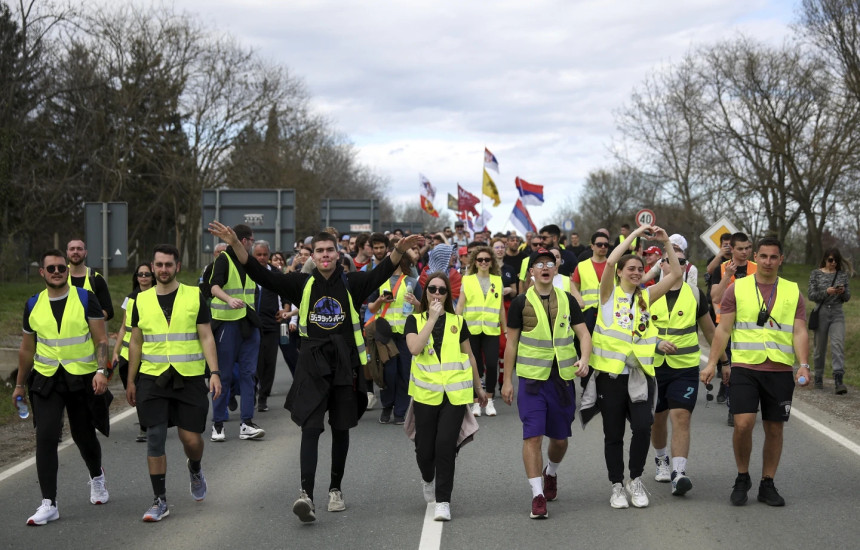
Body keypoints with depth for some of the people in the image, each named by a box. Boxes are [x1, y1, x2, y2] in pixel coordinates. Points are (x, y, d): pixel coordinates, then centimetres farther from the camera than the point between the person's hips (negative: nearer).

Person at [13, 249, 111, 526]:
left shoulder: (85, 298, -5)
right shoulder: (33, 305, 4)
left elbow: (101, 340, -6)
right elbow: (26, 350, 15)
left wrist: (101, 371, -20)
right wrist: (20, 385, 19)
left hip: (82, 378, -1)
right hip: (46, 379, 2)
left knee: (84, 436, 11)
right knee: (45, 437, -12)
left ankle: (97, 477, 42)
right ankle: (48, 503, -8)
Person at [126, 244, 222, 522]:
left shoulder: (194, 296, 1)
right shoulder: (142, 300, 7)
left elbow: (206, 337, 0)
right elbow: (136, 343, 13)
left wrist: (215, 372, -9)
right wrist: (131, 381, 11)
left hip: (189, 378, -1)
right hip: (152, 378, 1)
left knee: (191, 438, 1)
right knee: (155, 439, -5)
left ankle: (195, 470, 36)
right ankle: (160, 501, 4)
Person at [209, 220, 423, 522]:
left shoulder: (351, 283, 1)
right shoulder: (303, 283, 3)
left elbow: (381, 273, -14)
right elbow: (262, 275, -3)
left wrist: (399, 250, -33)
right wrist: (235, 244, -15)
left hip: (345, 364, 1)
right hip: (312, 364, -1)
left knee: (340, 429, 11)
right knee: (310, 428, -12)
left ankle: (335, 489, 27)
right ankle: (306, 494, -18)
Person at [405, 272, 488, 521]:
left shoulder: (457, 321, 10)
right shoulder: (415, 320, 5)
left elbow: (469, 356, 18)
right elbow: (415, 348, -14)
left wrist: (478, 387, 21)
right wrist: (432, 318, -12)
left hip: (455, 394, 0)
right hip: (426, 393, 0)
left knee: (446, 445, -9)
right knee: (424, 448, 5)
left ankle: (443, 501, 0)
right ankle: (427, 479, 39)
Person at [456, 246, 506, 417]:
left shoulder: (497, 280, 10)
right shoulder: (467, 280, 6)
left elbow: (501, 307, 13)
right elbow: (460, 304, 5)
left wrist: (506, 329, 12)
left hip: (491, 330, 0)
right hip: (471, 329, 0)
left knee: (492, 364, -10)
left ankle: (489, 400, 5)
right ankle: (476, 401, 14)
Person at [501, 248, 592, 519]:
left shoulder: (567, 301, 7)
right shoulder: (521, 302, 0)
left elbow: (584, 334, 5)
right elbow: (511, 343, 4)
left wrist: (584, 359, -15)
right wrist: (507, 381, 2)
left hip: (563, 378, 3)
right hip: (532, 378, -2)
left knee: (560, 438, 12)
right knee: (533, 436, -11)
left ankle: (551, 473, 42)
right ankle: (538, 496, -6)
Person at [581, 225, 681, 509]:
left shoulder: (646, 296, 11)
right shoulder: (610, 293, 2)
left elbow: (676, 274, 4)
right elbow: (610, 262, -16)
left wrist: (666, 243, -3)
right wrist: (634, 234, -13)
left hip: (639, 374, 2)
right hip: (610, 372, -2)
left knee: (643, 426, -13)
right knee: (613, 434, 6)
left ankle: (635, 479, 7)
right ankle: (617, 486, 20)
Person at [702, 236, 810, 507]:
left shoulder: (793, 292, 8)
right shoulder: (737, 288, 4)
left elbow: (800, 332, 3)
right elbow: (724, 328, 3)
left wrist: (804, 365, -12)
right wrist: (712, 363, -4)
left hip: (780, 370, 2)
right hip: (744, 367, -2)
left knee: (774, 429, 6)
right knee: (743, 424, -13)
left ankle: (767, 485, 19)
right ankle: (742, 478, 9)